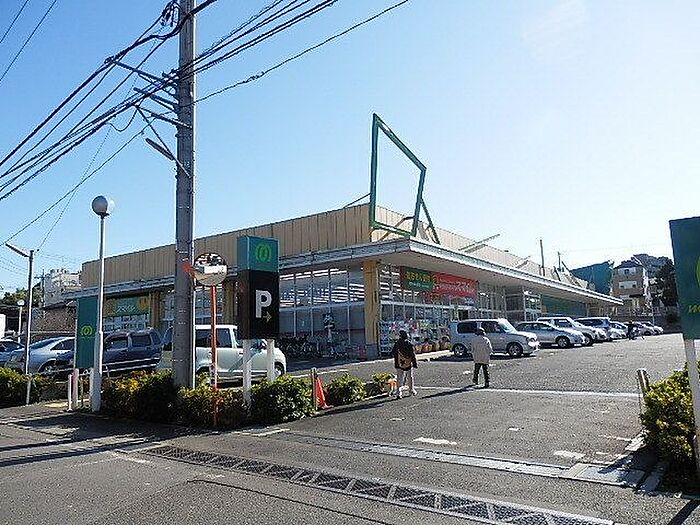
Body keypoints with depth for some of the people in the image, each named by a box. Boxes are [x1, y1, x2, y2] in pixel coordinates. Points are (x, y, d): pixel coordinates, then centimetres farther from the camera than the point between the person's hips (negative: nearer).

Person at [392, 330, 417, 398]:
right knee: (410, 377, 17)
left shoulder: (397, 344, -6)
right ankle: (411, 390, 29)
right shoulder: (409, 344, -9)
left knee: (399, 378, 3)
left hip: (399, 364, 0)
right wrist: (415, 363, 1)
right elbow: (413, 354, -7)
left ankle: (398, 392, -7)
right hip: (409, 364, 0)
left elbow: (393, 353, 1)